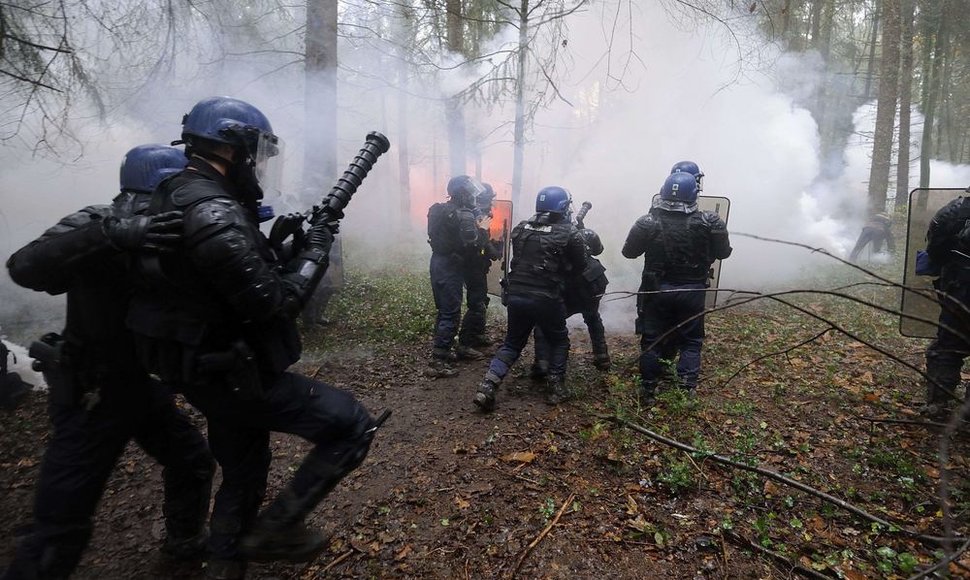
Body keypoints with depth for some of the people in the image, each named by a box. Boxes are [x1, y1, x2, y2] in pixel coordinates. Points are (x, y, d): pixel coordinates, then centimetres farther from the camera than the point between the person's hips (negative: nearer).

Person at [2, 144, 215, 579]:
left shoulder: (167, 237, 1)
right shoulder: (97, 224, -19)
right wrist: (114, 234, -49)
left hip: (143, 386, 8)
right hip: (89, 397, -7)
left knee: (193, 462, 20)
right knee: (61, 526, -3)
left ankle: (186, 543, 45)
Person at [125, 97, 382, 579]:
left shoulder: (177, 198, 8)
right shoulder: (213, 214, -25)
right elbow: (275, 303, -26)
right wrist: (315, 249, -12)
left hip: (212, 371, 10)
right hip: (234, 376, -10)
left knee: (243, 475, 26)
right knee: (353, 427, -4)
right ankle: (275, 528, 9)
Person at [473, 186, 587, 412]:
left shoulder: (521, 227, 7)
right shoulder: (569, 232, -5)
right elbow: (580, 264, 5)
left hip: (515, 294, 4)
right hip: (546, 299, -4)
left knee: (512, 343, 17)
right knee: (559, 341, 21)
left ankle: (487, 388, 3)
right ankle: (557, 388, 21)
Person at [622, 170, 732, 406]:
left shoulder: (648, 222, -12)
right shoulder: (709, 222, -11)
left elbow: (628, 252, -1)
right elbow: (724, 253, 0)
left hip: (657, 290, 0)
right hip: (692, 292, 0)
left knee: (651, 340, 13)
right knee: (690, 342, 15)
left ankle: (648, 390, 20)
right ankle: (687, 391, 12)